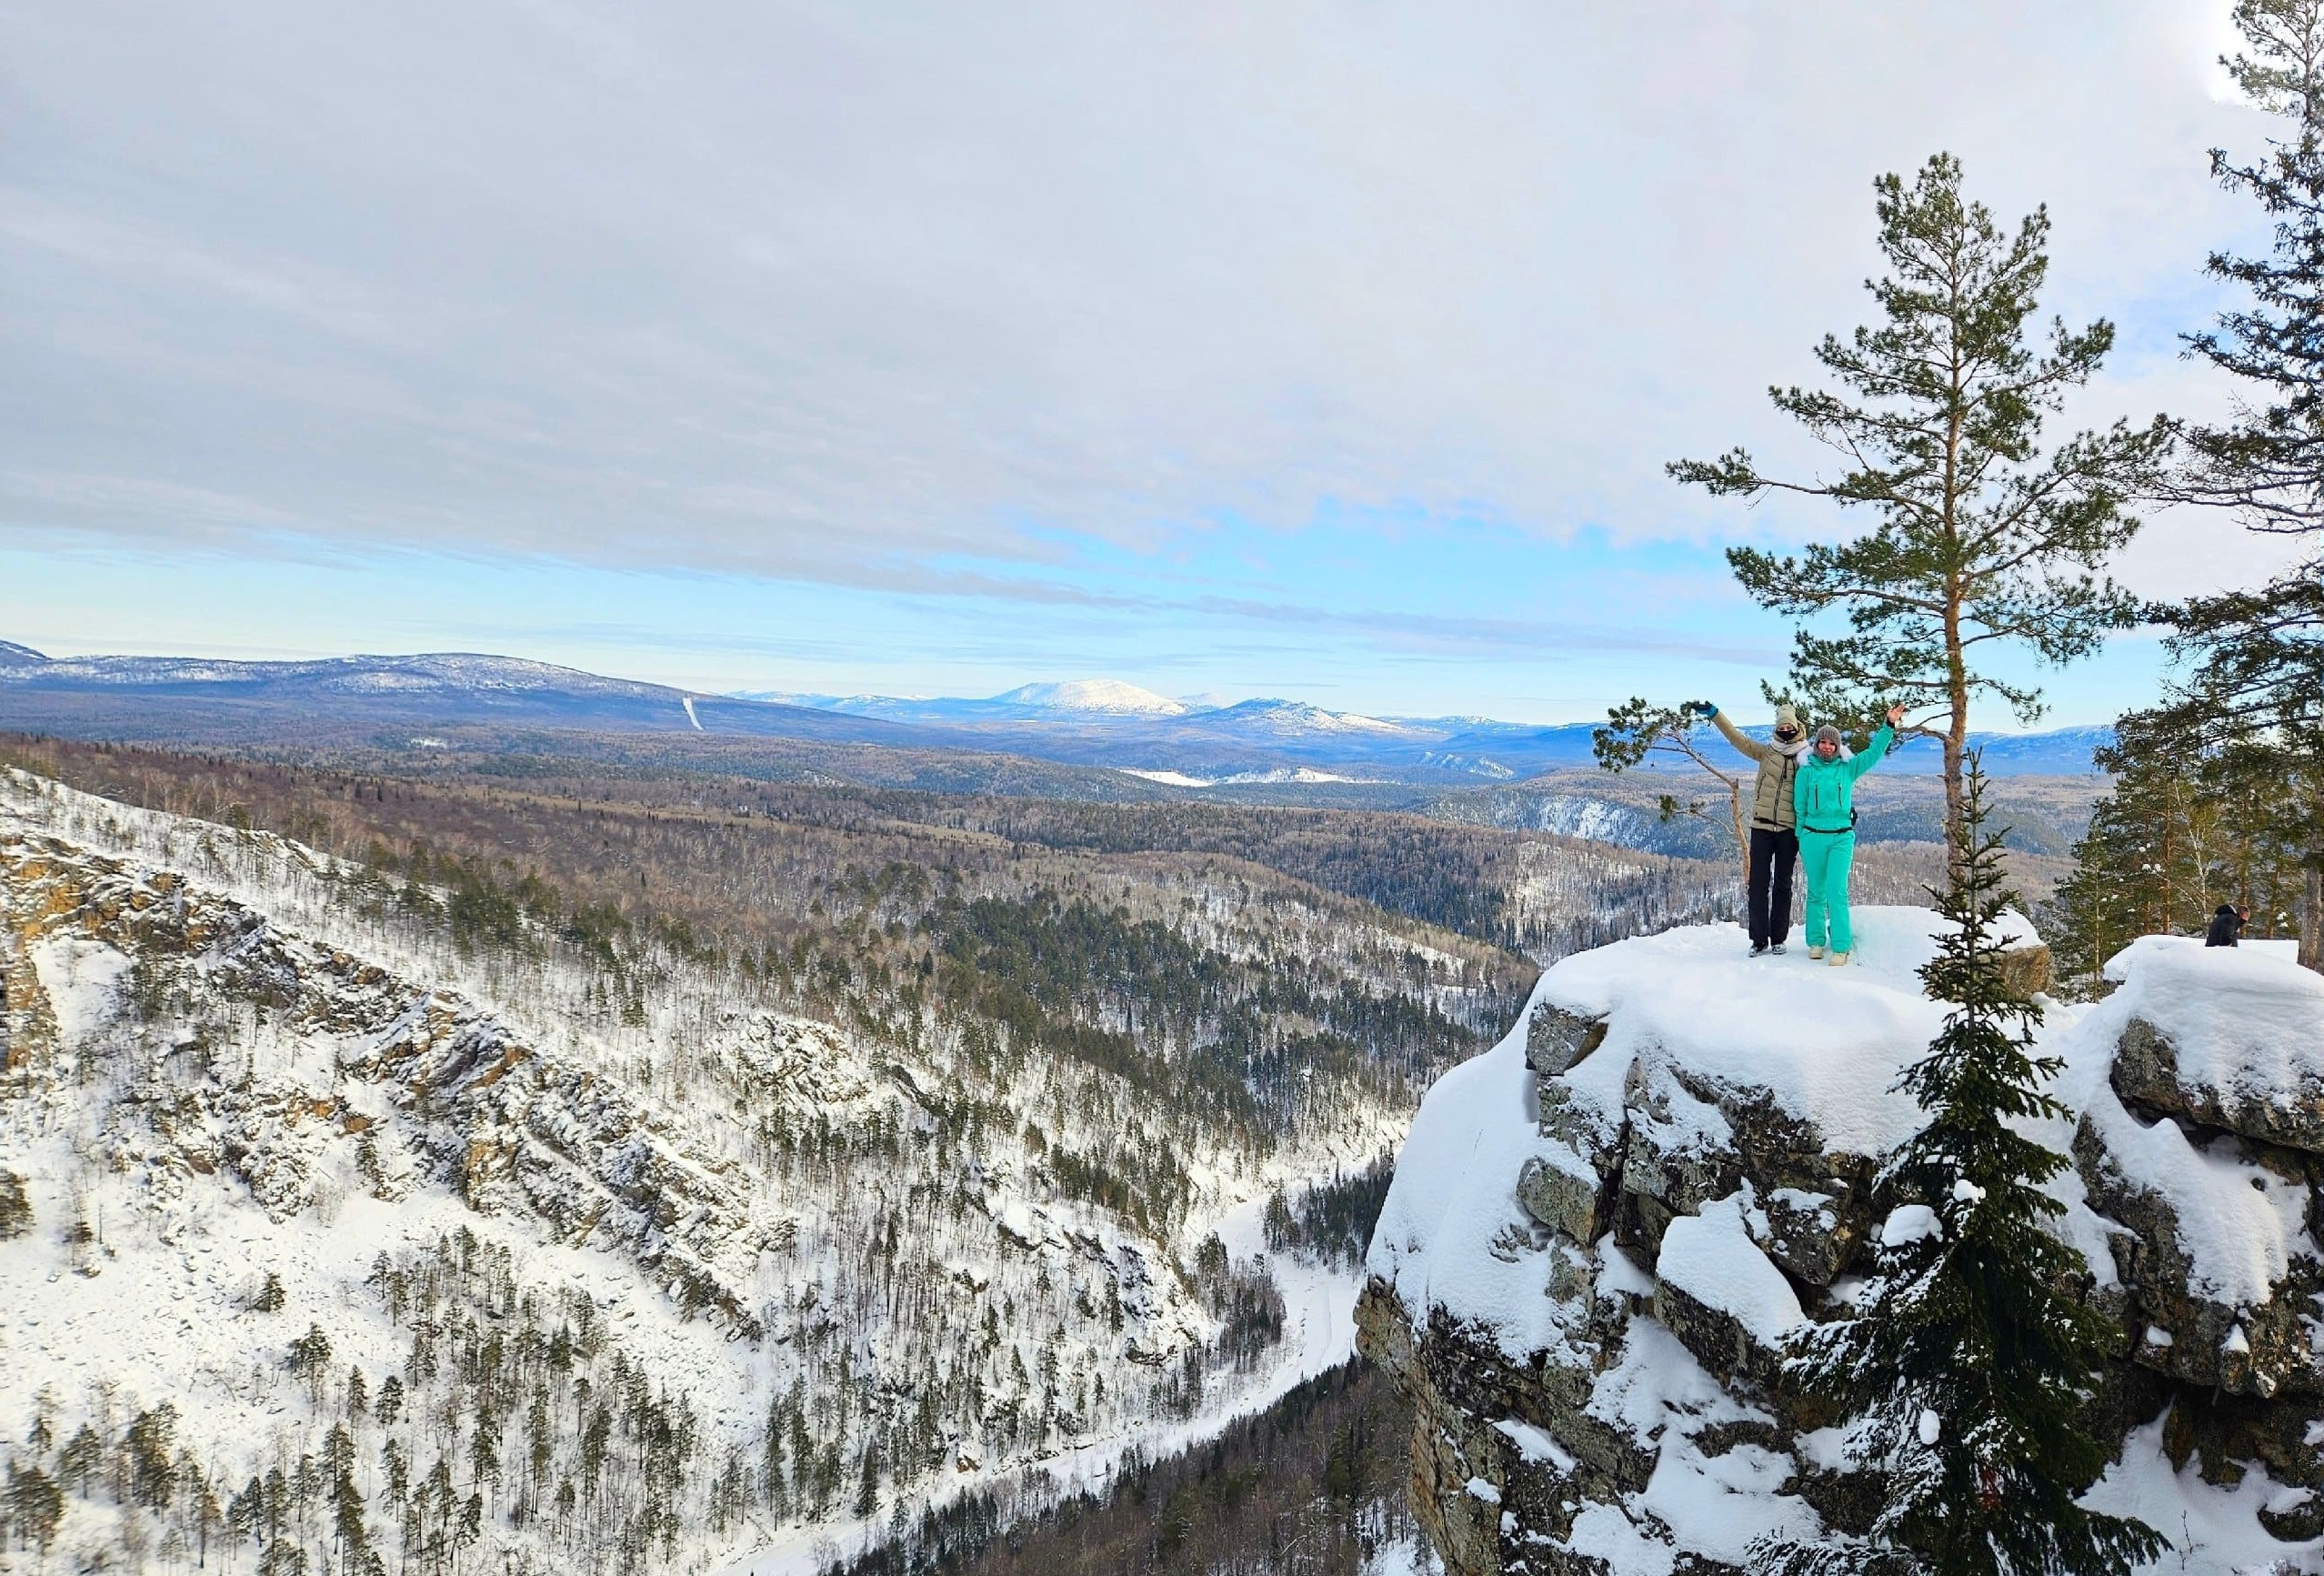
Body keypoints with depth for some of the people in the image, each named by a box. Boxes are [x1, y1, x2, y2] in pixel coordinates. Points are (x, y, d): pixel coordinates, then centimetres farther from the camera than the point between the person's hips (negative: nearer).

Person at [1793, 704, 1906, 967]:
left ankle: (1841, 947, -7)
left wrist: (1890, 726, -7)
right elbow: (1799, 808, 7)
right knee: (1816, 892, 7)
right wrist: (1802, 838, 6)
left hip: (1841, 838, 0)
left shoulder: (1848, 768, 7)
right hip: (1813, 837, 0)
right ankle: (1816, 941, 18)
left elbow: (1874, 752, 2)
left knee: (1837, 891, -9)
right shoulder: (1806, 772, 4)